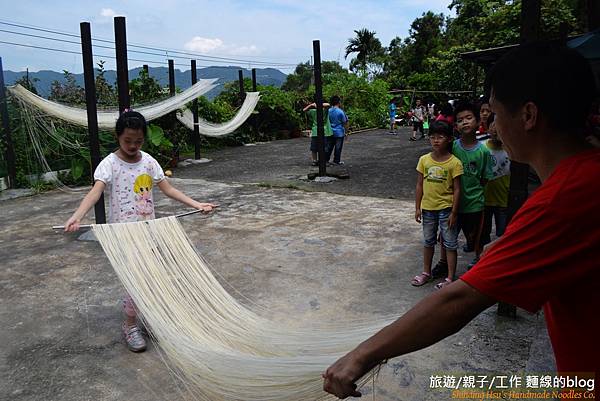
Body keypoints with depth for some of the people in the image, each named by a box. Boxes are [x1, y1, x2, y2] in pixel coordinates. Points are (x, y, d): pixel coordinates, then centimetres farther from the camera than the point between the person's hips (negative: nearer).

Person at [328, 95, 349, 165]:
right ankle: (337, 161, 10)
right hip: (339, 132, -5)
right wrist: (346, 132, 3)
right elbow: (345, 123, -8)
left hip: (331, 132, 5)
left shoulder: (328, 111, 0)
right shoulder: (340, 112, -14)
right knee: (338, 147, 4)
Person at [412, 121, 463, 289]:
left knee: (450, 244, 6)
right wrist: (417, 207, 3)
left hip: (446, 208, -4)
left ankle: (450, 278, 17)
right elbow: (420, 185, 4)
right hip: (428, 207, 4)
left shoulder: (454, 163, -12)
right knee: (428, 241, 18)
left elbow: (456, 189, -10)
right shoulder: (424, 160, -1)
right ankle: (426, 272, 34)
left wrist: (453, 212, -12)